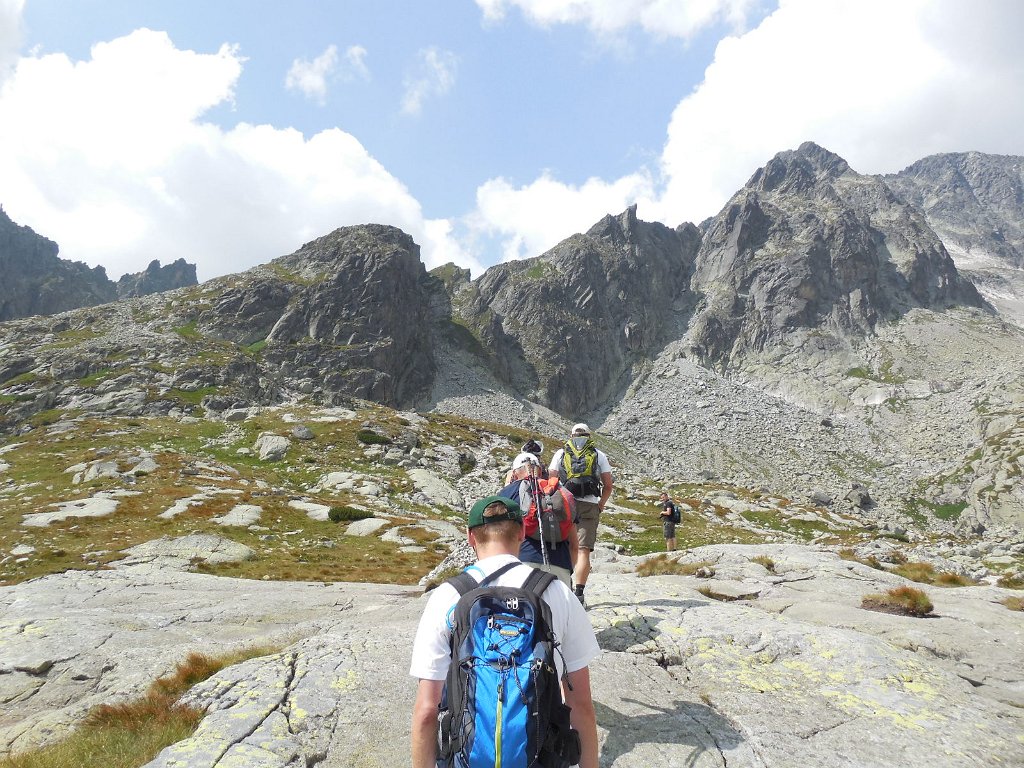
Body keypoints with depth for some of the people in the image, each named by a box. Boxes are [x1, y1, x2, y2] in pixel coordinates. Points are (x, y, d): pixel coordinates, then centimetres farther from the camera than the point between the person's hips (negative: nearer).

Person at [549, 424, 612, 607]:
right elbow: (608, 486, 10)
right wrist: (601, 504, 22)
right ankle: (579, 594, -10)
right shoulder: (599, 455, 12)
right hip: (589, 505, -1)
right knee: (583, 551, -2)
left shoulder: (561, 452, 12)